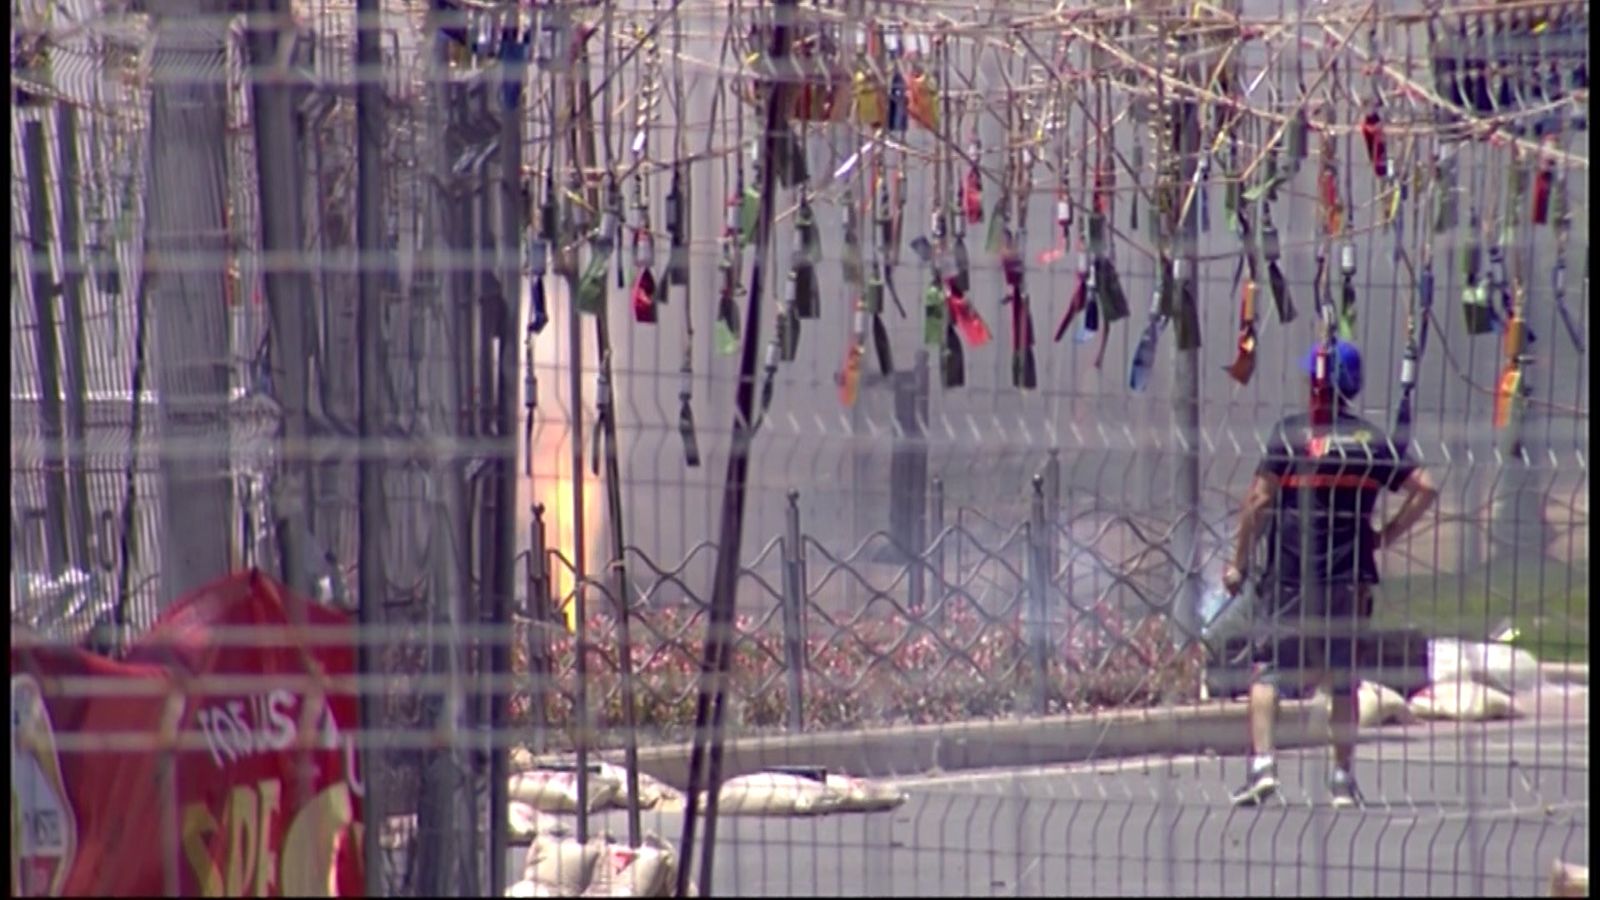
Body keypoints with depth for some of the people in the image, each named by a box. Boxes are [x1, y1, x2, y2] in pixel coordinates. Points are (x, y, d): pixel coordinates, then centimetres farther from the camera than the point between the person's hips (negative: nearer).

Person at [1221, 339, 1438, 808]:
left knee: (1265, 668, 0)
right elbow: (1425, 488, 2)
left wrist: (1239, 562, -2)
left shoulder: (1291, 433, -5)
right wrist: (1385, 536, 7)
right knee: (1343, 677, 12)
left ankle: (1262, 764, -15)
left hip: (1289, 574, -3)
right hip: (1350, 576, 3)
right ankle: (1343, 778, 13)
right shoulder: (1372, 440, 5)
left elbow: (1259, 500, -9)